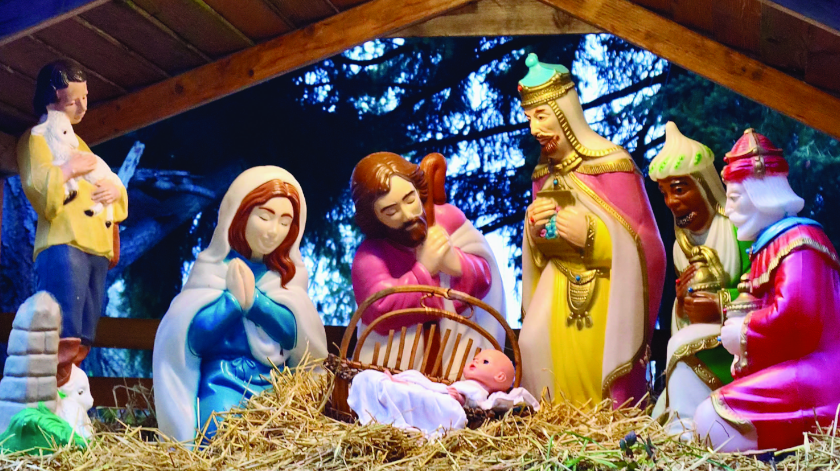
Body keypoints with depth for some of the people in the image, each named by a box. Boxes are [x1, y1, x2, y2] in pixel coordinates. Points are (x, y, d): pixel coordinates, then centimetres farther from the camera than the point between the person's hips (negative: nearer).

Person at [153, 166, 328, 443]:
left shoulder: (290, 273, 9)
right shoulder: (213, 267, -1)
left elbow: (297, 333, -7)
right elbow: (194, 337, -10)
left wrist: (252, 299, -19)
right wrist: (234, 298, -21)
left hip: (277, 385, 3)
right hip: (223, 381, -3)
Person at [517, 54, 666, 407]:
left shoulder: (612, 165, -10)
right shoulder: (544, 174, 8)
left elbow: (642, 246, -11)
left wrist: (590, 235, -21)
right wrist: (533, 231, -5)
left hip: (604, 305, -5)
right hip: (559, 300, 5)